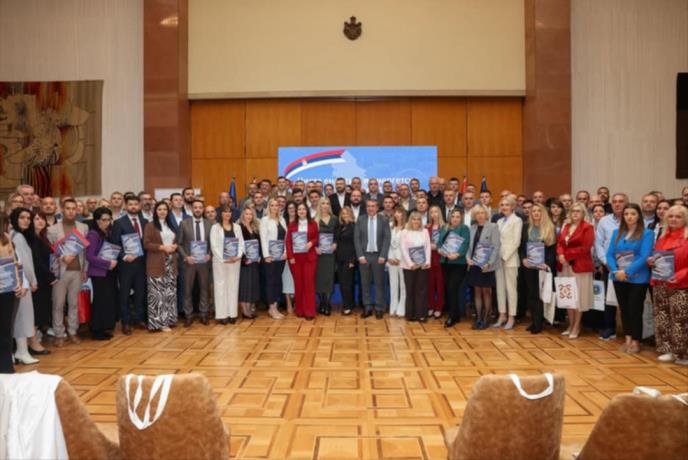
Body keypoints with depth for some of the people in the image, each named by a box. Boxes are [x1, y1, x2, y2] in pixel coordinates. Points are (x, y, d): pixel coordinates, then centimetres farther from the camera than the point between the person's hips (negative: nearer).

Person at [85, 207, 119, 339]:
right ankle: (97, 331, 9)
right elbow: (90, 256, -17)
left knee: (110, 300, 9)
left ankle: (104, 328, 20)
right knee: (100, 301, -2)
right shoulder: (93, 235, -12)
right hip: (98, 273, -7)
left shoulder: (109, 233, 9)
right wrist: (108, 263, -15)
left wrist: (114, 261, 1)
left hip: (109, 272, 7)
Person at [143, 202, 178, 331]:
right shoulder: (150, 225, -2)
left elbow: (176, 241, 24)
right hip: (157, 264, -6)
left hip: (171, 263, 6)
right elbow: (146, 244, -10)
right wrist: (162, 247, -17)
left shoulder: (170, 225, 17)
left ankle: (168, 319, 16)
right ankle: (159, 321, 0)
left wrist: (174, 246, 1)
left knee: (170, 292, 8)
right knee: (158, 293, -6)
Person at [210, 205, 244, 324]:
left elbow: (241, 243, 7)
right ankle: (222, 315, 3)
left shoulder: (237, 227, 10)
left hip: (235, 261, 3)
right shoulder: (215, 227, 0)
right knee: (221, 286, 0)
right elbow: (214, 246, -6)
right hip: (220, 261, -3)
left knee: (233, 286, 6)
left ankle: (232, 313, 12)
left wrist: (238, 256, -9)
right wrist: (224, 259, -14)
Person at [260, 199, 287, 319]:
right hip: (270, 255, -5)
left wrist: (285, 251, -3)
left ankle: (274, 306, 15)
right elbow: (263, 238, -8)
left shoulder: (282, 220, 12)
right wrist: (266, 255, -15)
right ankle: (272, 308, 5)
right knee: (270, 281, 0)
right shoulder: (265, 220, -2)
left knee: (278, 280, 8)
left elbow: (286, 236, 9)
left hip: (281, 255, 5)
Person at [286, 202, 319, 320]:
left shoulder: (313, 224, 6)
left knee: (309, 283, -3)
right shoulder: (291, 225, 5)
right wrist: (290, 256, -8)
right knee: (298, 283, 4)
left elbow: (317, 238, 9)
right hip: (295, 258, 0)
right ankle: (300, 310, 14)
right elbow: (288, 242, 1)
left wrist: (311, 243, -13)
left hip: (310, 257, 0)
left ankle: (309, 311, 2)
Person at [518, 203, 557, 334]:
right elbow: (521, 246, 10)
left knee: (541, 294, -2)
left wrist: (548, 263, -15)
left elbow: (553, 248, -4)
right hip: (529, 265, 3)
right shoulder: (526, 227, 10)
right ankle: (534, 321, 14)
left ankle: (538, 323, 3)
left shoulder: (550, 228, 0)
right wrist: (523, 259, -6)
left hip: (543, 265, -3)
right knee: (531, 293, 6)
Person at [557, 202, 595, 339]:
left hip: (580, 266, -6)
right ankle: (570, 325, 21)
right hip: (565, 266, 6)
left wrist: (567, 255, -16)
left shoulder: (587, 227, -6)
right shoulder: (565, 226, 14)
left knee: (579, 297, 2)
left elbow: (585, 248, -14)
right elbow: (559, 243, 9)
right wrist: (560, 254, -11)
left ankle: (576, 327, 11)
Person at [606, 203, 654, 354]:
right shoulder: (617, 233, 9)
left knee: (635, 310, 1)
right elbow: (610, 254, 4)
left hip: (637, 278, -5)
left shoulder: (647, 233, -5)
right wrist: (616, 271, -13)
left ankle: (636, 342, 14)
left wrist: (627, 271, -19)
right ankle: (628, 339, 22)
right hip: (619, 278, 5)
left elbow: (645, 256, -14)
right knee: (624, 309, 11)